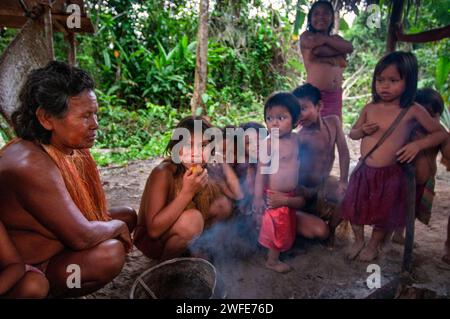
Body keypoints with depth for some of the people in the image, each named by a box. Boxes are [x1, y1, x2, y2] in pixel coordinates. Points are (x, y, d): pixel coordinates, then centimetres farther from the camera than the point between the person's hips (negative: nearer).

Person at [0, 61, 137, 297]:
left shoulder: (72, 147, -4)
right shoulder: (32, 165, -32)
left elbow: (86, 208, 9)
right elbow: (81, 236, -33)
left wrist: (116, 223, -6)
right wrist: (117, 227, -15)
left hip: (60, 240, 9)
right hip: (29, 270, -9)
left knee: (127, 215, 12)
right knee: (110, 253, -30)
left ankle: (71, 276, 7)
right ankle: (50, 290, -3)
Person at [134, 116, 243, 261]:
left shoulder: (209, 170, -10)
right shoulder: (162, 173, -28)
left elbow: (238, 198, -12)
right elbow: (154, 230, -33)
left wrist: (223, 163, -19)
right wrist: (188, 192, -39)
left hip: (184, 232, 6)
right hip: (153, 240, -6)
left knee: (224, 204, -7)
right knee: (193, 218, -32)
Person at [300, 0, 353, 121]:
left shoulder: (335, 38, 18)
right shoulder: (306, 36, 6)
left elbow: (350, 47, -3)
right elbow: (317, 50, -14)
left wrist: (326, 39, -6)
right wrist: (340, 49, 0)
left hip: (335, 96, 5)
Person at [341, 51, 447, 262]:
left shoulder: (412, 111, -9)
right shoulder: (370, 108, 0)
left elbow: (441, 133, -1)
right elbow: (352, 133, 12)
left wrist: (418, 144, -17)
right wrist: (362, 130, -10)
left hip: (389, 175, -3)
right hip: (363, 171, 3)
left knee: (383, 215, 14)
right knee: (354, 207, 14)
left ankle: (373, 245, 40)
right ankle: (358, 240, 40)